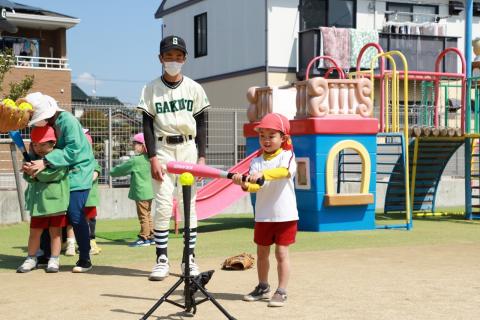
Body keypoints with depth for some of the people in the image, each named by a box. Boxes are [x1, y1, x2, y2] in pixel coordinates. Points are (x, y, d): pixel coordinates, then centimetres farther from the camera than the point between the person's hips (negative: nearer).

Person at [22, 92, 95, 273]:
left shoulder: (67, 120, -19)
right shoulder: (43, 125, 3)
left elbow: (73, 149, -25)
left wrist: (46, 162, -30)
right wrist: (30, 164, -18)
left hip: (77, 172, -8)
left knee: (75, 215, -13)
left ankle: (85, 260, -4)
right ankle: (46, 255, 20)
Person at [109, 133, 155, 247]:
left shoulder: (135, 160, -16)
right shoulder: (149, 159, 7)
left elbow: (121, 169, -4)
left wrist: (112, 172, 12)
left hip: (141, 193, -8)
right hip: (149, 192, 8)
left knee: (143, 216, -3)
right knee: (148, 215, 15)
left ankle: (144, 238, 2)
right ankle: (151, 236, 20)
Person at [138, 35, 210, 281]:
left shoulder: (194, 88, 6)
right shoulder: (151, 89, 2)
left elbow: (201, 125, 7)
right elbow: (147, 125, 0)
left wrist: (201, 156, -1)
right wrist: (152, 158, -9)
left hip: (188, 148, 1)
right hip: (163, 149, -1)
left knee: (189, 204, 2)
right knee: (163, 205, -6)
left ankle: (189, 258, 9)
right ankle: (162, 259, 0)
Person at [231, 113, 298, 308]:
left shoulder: (287, 155, -7)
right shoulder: (257, 161, 5)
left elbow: (285, 171, -30)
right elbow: (256, 186, -8)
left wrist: (263, 174, -44)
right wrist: (245, 184, -31)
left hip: (285, 215, -5)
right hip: (263, 215, 5)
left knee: (281, 253, -1)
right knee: (262, 252, 14)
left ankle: (281, 292, 8)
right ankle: (262, 287, 31)